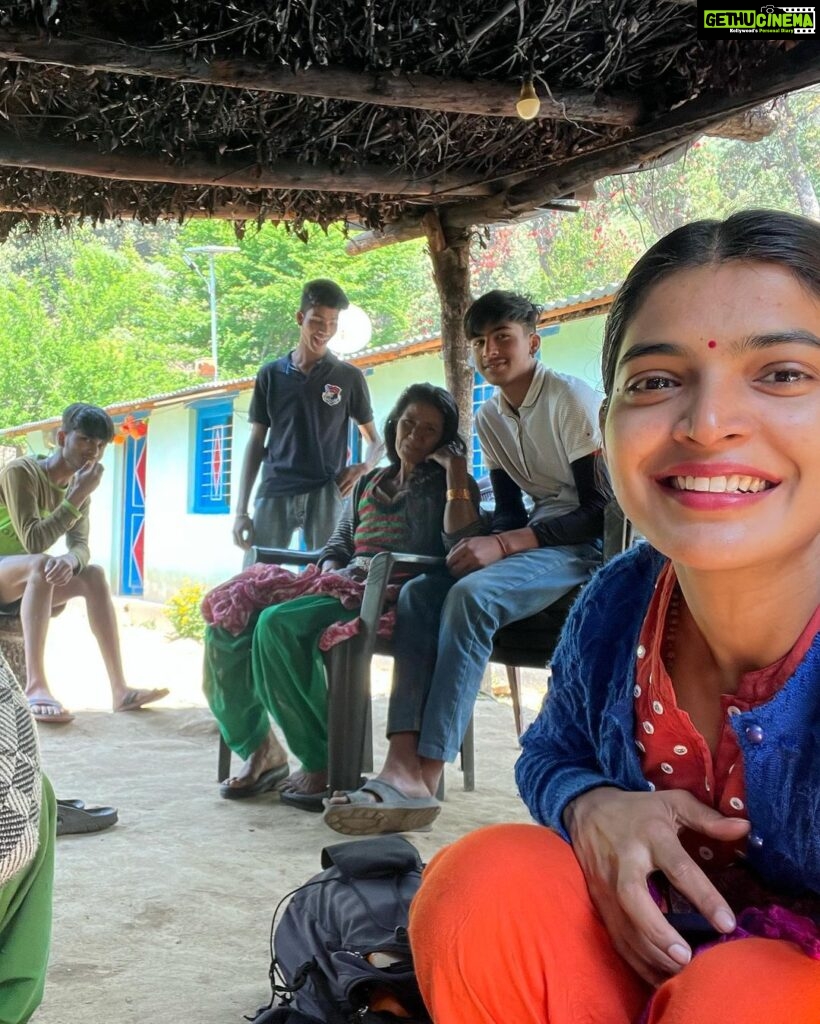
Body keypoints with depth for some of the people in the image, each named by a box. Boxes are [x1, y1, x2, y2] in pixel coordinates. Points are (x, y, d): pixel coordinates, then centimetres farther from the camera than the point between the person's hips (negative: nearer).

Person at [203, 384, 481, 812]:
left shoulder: (444, 486, 7)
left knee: (278, 624, -30)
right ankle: (258, 748, -1)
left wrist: (456, 470, -11)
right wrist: (332, 574, 2)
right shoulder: (368, 484, 25)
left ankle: (322, 762, -20)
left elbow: (460, 543, -13)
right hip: (345, 589, 7)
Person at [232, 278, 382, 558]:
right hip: (273, 493, 1)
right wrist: (241, 509, 5)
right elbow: (256, 442, 12)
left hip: (325, 494, -1)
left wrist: (364, 467, -10)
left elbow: (375, 440, 14)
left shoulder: (349, 377, 8)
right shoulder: (270, 375, 11)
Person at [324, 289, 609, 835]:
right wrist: (487, 543, -13)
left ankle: (426, 775, -33)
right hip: (535, 538, 8)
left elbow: (602, 510, -17)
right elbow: (510, 509, 12)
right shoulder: (490, 418, 12)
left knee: (473, 595, -32)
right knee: (419, 593, -13)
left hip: (588, 545, -8)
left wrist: (504, 544, -23)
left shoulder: (572, 400, -12)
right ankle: (404, 759, -26)